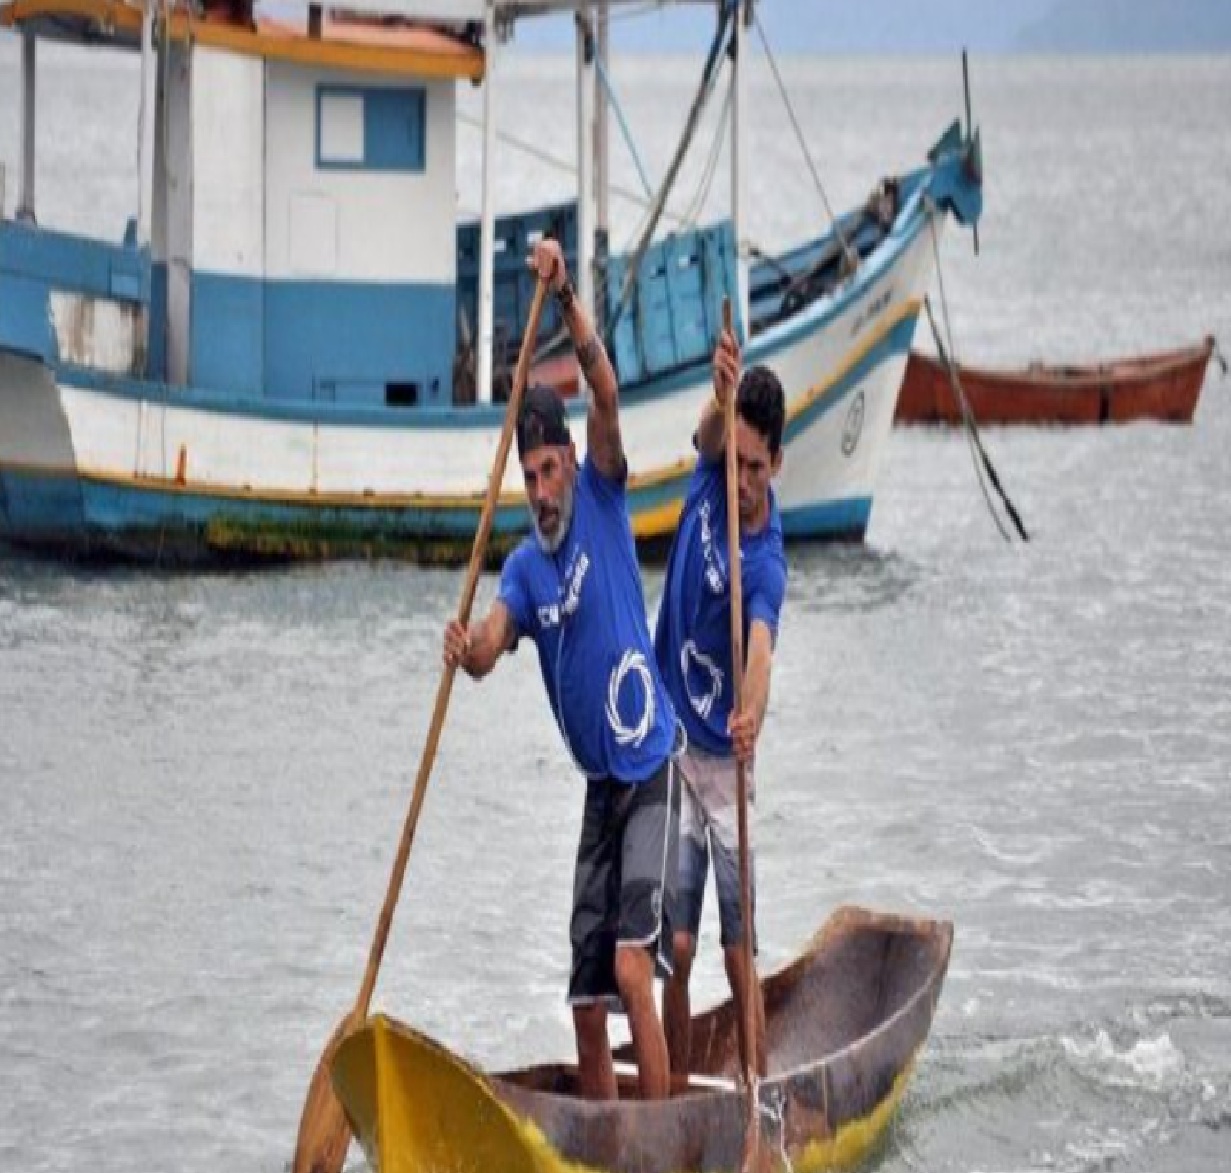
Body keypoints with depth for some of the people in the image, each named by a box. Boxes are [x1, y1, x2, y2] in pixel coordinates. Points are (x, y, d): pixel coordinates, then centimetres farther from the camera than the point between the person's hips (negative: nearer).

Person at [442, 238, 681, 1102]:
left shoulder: (602, 498, -5)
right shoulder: (525, 567, 5)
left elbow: (608, 395, -20)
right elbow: (491, 643, -14)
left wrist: (567, 301, -32)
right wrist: (468, 651, -38)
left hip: (653, 776, -6)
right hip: (600, 786, 6)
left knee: (632, 967, -19)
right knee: (587, 997, 6)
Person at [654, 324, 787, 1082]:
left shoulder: (767, 566, -21)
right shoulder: (713, 472, -6)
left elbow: (760, 648, -39)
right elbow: (709, 433, -29)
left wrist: (751, 714, -60)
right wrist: (724, 396, -51)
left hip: (724, 759, -4)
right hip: (671, 742, 4)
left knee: (740, 955, -2)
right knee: (677, 947, 2)